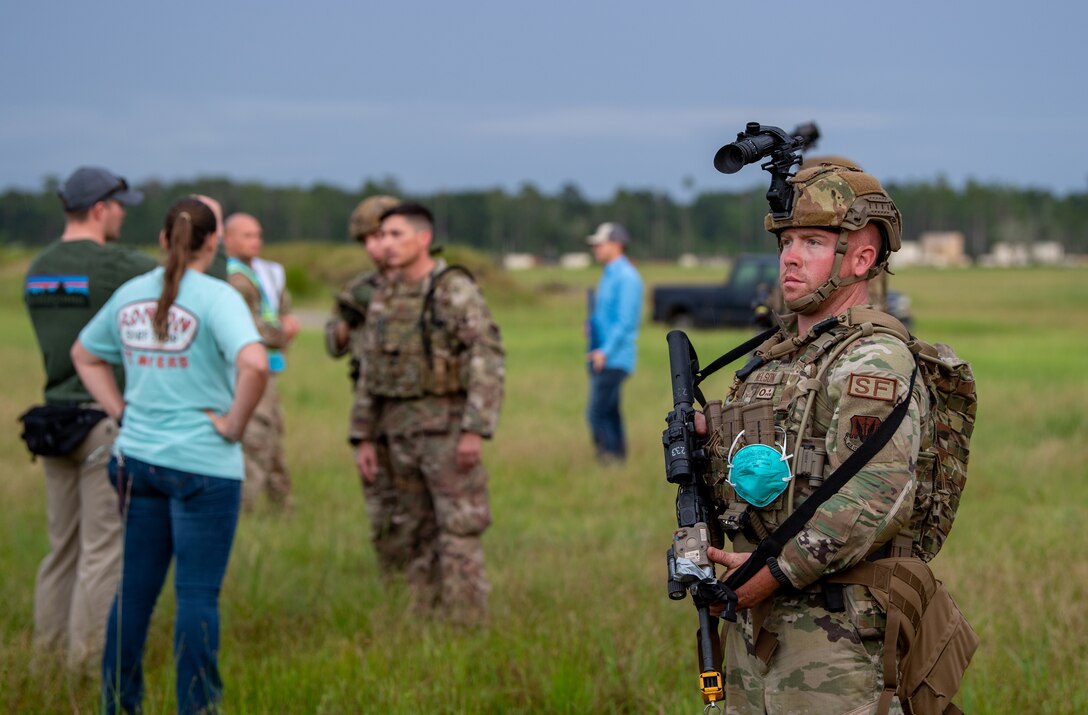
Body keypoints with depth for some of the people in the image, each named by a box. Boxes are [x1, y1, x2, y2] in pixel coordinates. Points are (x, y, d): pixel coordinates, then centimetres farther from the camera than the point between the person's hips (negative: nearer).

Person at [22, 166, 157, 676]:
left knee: (63, 546, 13)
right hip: (107, 422, -7)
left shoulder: (39, 268, 9)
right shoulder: (115, 265, -14)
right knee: (105, 548, -2)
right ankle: (90, 661, -1)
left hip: (56, 418, 7)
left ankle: (47, 652, 16)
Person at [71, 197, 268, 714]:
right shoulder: (215, 297, -13)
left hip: (138, 458, 6)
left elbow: (85, 355, 20)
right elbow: (254, 363, -29)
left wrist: (121, 411, 15)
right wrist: (234, 423, -15)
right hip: (202, 465, -6)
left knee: (135, 588, 14)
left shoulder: (130, 295, 6)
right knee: (197, 594, 2)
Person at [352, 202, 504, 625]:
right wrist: (365, 439, 10)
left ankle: (466, 629, -7)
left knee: (459, 533, -8)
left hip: (448, 427, -7)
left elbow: (488, 362, -16)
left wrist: (476, 431, -22)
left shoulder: (456, 291, -11)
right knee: (421, 536, 9)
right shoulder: (383, 301, 10)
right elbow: (371, 375, 14)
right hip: (402, 431, 7)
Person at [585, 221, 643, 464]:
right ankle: (619, 457, 14)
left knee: (597, 413, -13)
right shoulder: (609, 275, 18)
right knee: (610, 414, 11)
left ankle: (611, 457, -10)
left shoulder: (626, 277, -13)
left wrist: (605, 351, -25)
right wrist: (592, 324, 8)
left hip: (613, 359, -10)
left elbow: (626, 321, -20)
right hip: (601, 359, 10)